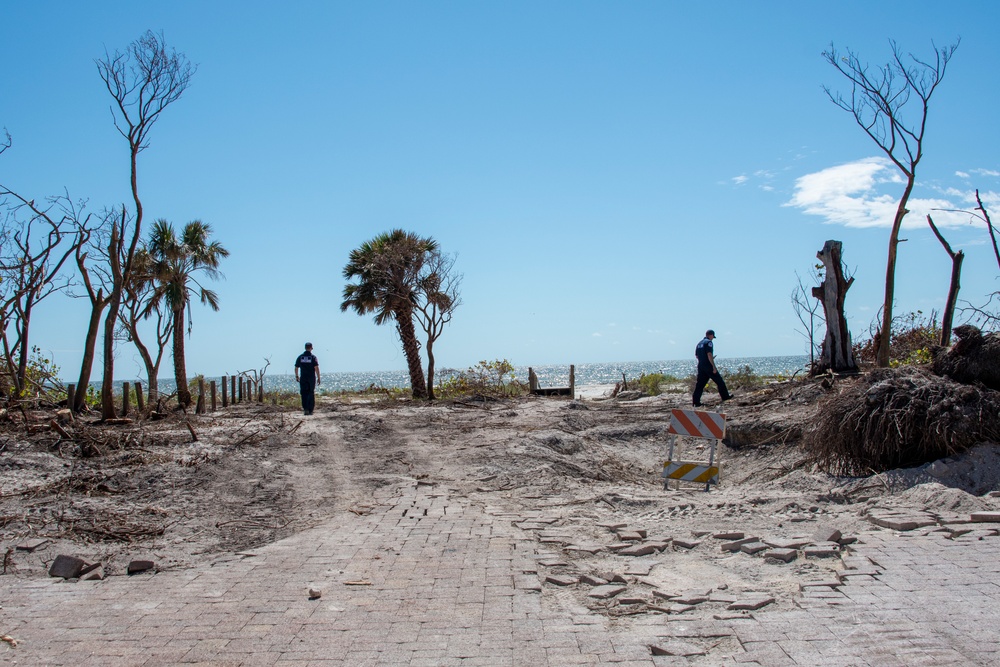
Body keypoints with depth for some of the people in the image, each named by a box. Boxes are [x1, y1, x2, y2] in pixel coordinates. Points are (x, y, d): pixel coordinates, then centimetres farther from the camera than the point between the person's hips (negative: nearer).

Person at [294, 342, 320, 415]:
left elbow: (296, 368, 6)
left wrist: (297, 376, 21)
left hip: (303, 378, 2)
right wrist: (318, 378, -7)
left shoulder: (300, 357, 3)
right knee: (311, 393, 6)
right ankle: (310, 410, 4)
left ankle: (305, 409, -7)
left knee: (304, 393, 6)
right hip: (311, 378, -2)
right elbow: (316, 368, -12)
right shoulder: (313, 357, -5)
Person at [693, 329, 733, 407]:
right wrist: (714, 366, -20)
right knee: (719, 381, 8)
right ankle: (725, 396, 19)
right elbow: (709, 354, -19)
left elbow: (697, 355, 20)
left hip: (700, 366, 8)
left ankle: (696, 402, -3)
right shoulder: (709, 342, -9)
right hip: (708, 366, -7)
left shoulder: (699, 343, 16)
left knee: (700, 384, 4)